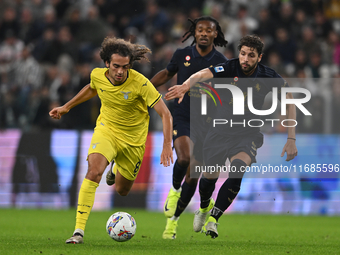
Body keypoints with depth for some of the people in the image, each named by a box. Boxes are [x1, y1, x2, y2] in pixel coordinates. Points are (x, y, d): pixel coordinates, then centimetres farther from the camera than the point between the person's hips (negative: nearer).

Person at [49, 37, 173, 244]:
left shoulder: (140, 83, -26)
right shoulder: (98, 75, -14)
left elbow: (165, 113, -23)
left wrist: (167, 145, -33)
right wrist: (67, 107, 19)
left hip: (133, 139, -1)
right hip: (106, 129, 1)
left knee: (122, 190, 14)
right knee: (94, 171, -28)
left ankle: (117, 170, 54)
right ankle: (79, 231, -28)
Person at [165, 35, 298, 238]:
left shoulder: (269, 77, -11)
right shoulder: (230, 68, -14)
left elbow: (289, 102, -4)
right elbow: (204, 74, -32)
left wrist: (291, 139, -11)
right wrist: (185, 86, -55)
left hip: (248, 135, -1)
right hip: (221, 131, 1)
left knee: (237, 172, -27)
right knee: (209, 177, 7)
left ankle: (213, 219, -24)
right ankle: (204, 207, 42)